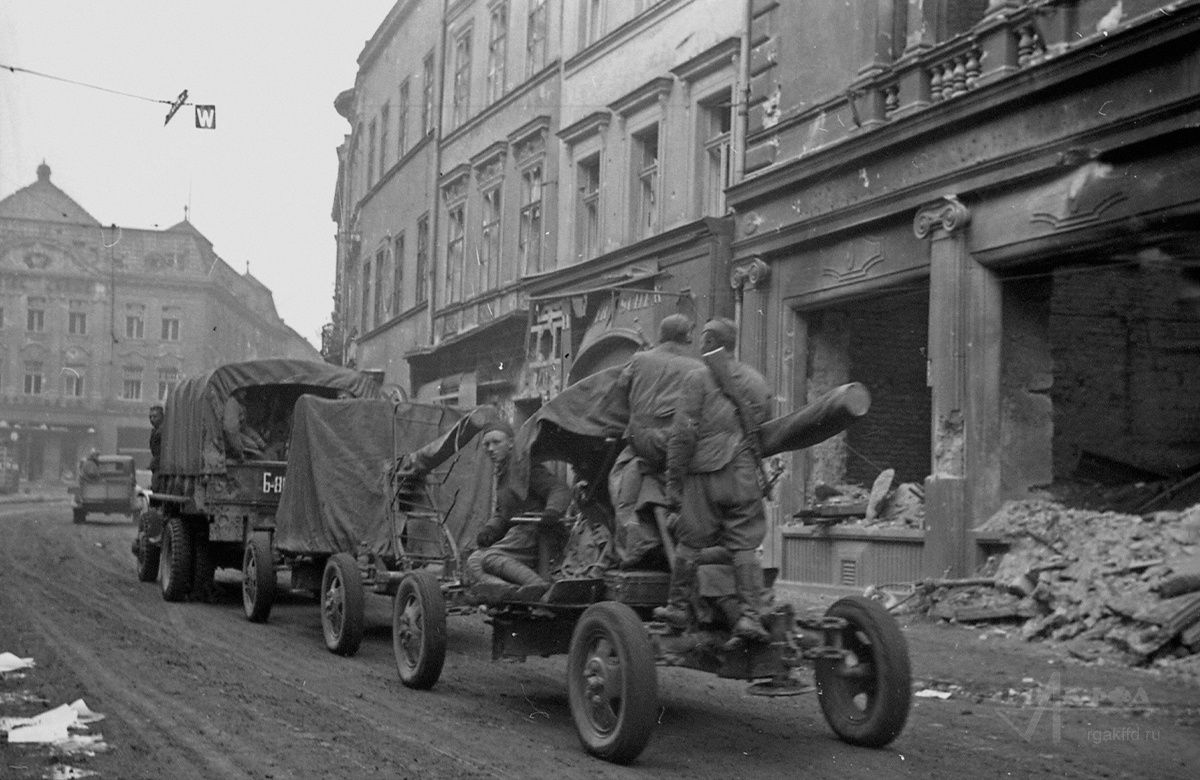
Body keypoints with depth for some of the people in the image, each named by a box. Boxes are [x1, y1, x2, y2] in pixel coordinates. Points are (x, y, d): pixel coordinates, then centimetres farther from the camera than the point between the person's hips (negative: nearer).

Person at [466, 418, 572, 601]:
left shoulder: (525, 466, -4)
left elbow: (561, 490, -14)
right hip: (517, 531, 9)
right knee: (474, 562, -11)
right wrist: (488, 530, -1)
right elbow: (500, 514, 21)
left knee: (488, 557, -27)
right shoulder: (498, 474, 23)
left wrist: (552, 512, -35)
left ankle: (542, 586, -42)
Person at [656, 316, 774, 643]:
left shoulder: (698, 378, -4)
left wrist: (674, 480, -5)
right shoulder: (756, 380, 14)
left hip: (704, 472, -4)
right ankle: (751, 615, -5)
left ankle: (679, 607, 17)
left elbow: (682, 434, -8)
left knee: (690, 542, 8)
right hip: (745, 474, 4)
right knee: (744, 546, 2)